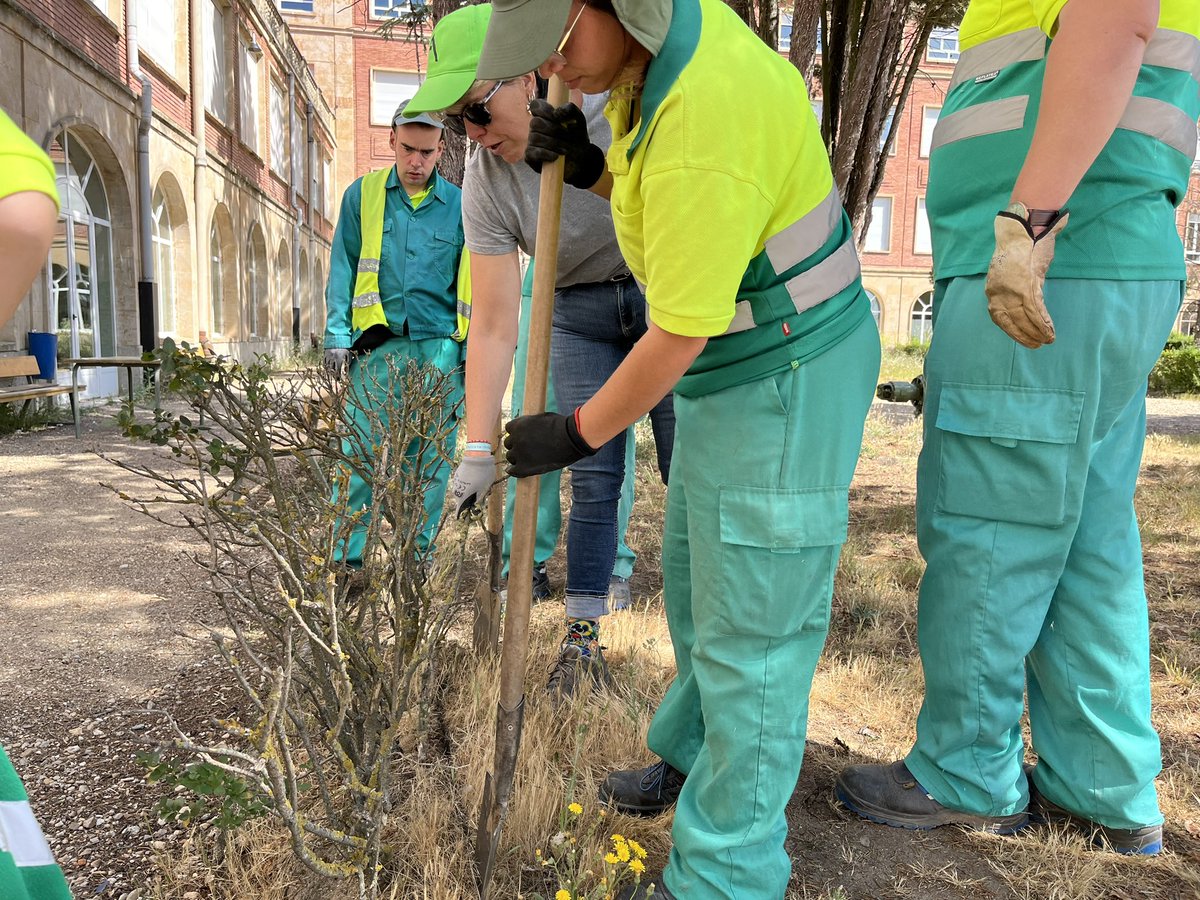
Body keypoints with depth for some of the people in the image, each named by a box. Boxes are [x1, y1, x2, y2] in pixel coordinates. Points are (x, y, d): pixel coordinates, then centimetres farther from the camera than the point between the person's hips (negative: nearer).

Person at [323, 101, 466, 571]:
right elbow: (342, 271, 9)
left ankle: (418, 559, 15)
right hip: (377, 345, 0)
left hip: (439, 348, 1)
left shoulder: (459, 205, 10)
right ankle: (346, 560, 3)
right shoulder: (362, 196, 10)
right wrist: (337, 336, -2)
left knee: (432, 460, 3)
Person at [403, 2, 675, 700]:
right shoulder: (485, 184, -15)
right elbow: (495, 326, -17)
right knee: (593, 479, -3)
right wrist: (480, 448, -22)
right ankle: (584, 637, 11)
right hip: (580, 315, 2)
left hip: (670, 295, -1)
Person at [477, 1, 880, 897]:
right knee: (698, 585, 21)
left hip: (787, 382, -10)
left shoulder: (699, 127, -29)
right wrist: (590, 169, -2)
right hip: (735, 367, 10)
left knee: (750, 629, -1)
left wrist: (576, 434, -8)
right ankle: (695, 758, 44)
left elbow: (676, 338, -22)